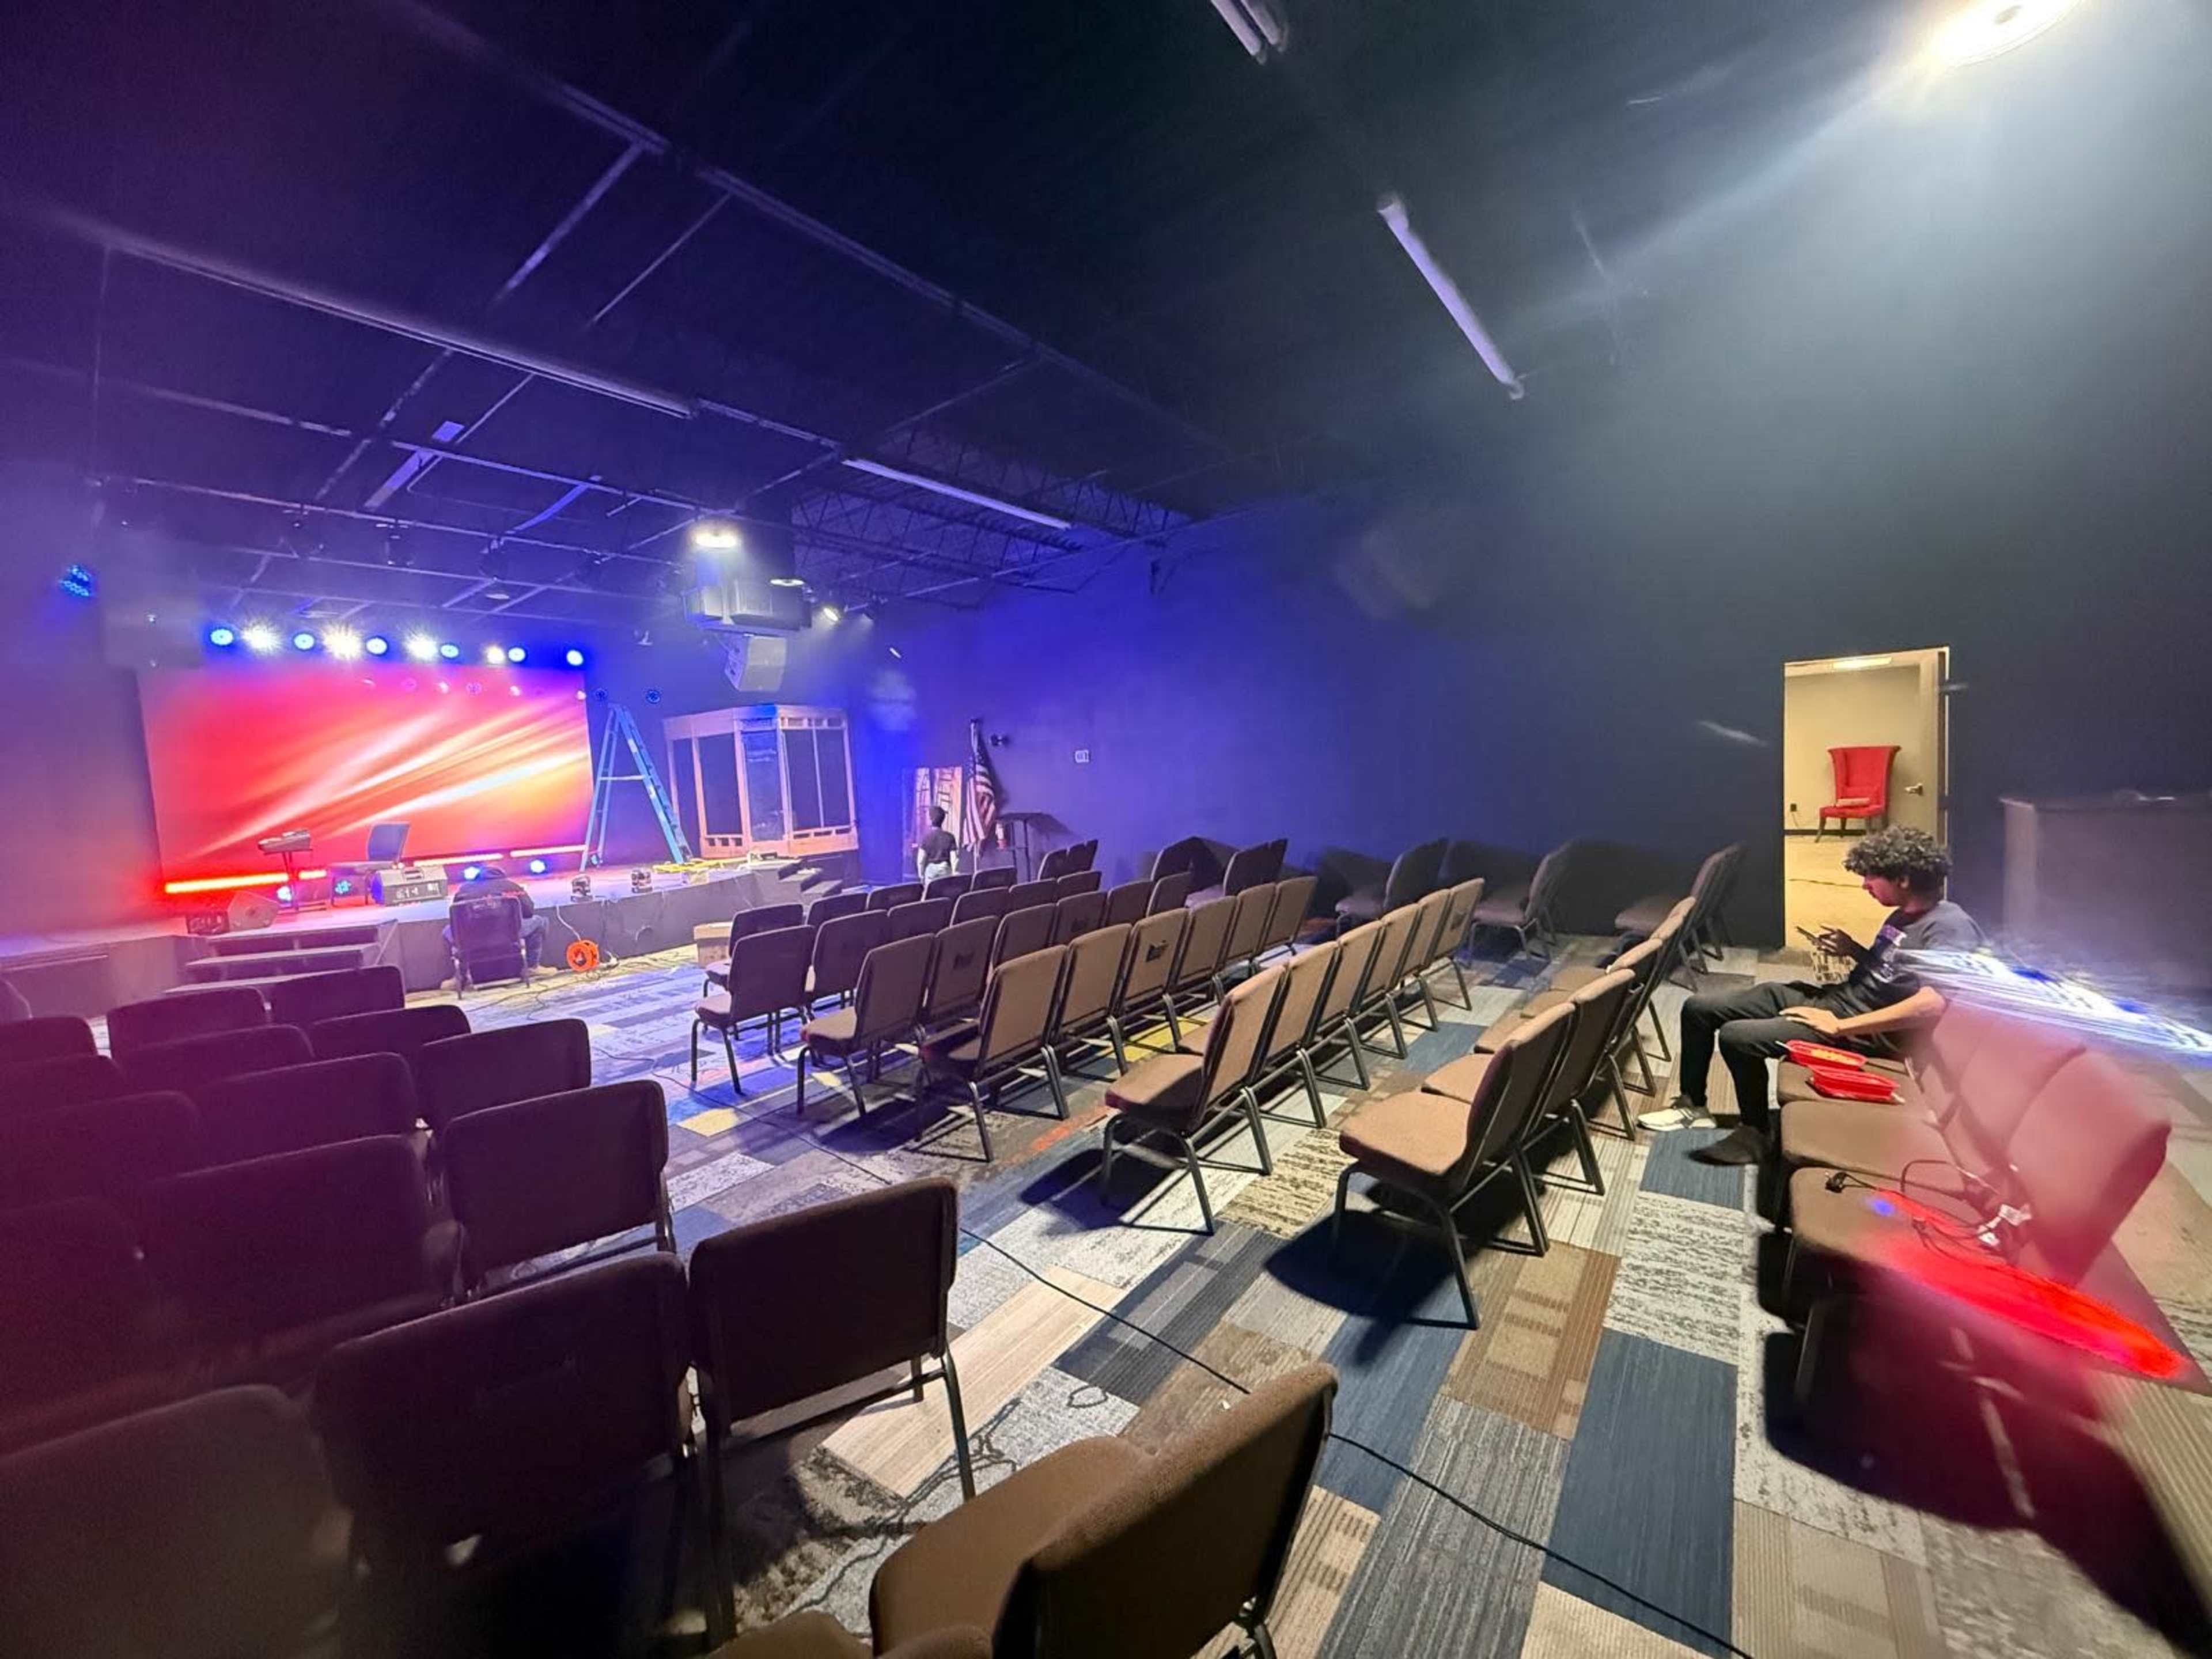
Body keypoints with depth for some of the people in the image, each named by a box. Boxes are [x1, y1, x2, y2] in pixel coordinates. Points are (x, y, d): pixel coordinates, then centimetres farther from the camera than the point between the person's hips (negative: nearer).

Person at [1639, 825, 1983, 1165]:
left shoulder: (1951, 927, -16)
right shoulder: (1905, 915, 13)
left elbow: (1932, 1004, -29)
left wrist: (1840, 1026, -25)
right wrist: (1853, 950, 6)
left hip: (1862, 1030, -9)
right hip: (1830, 998, 9)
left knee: (1736, 1036, -26)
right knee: (1699, 1007, 0)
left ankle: (1755, 1133, -2)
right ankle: (1693, 1105, 14)